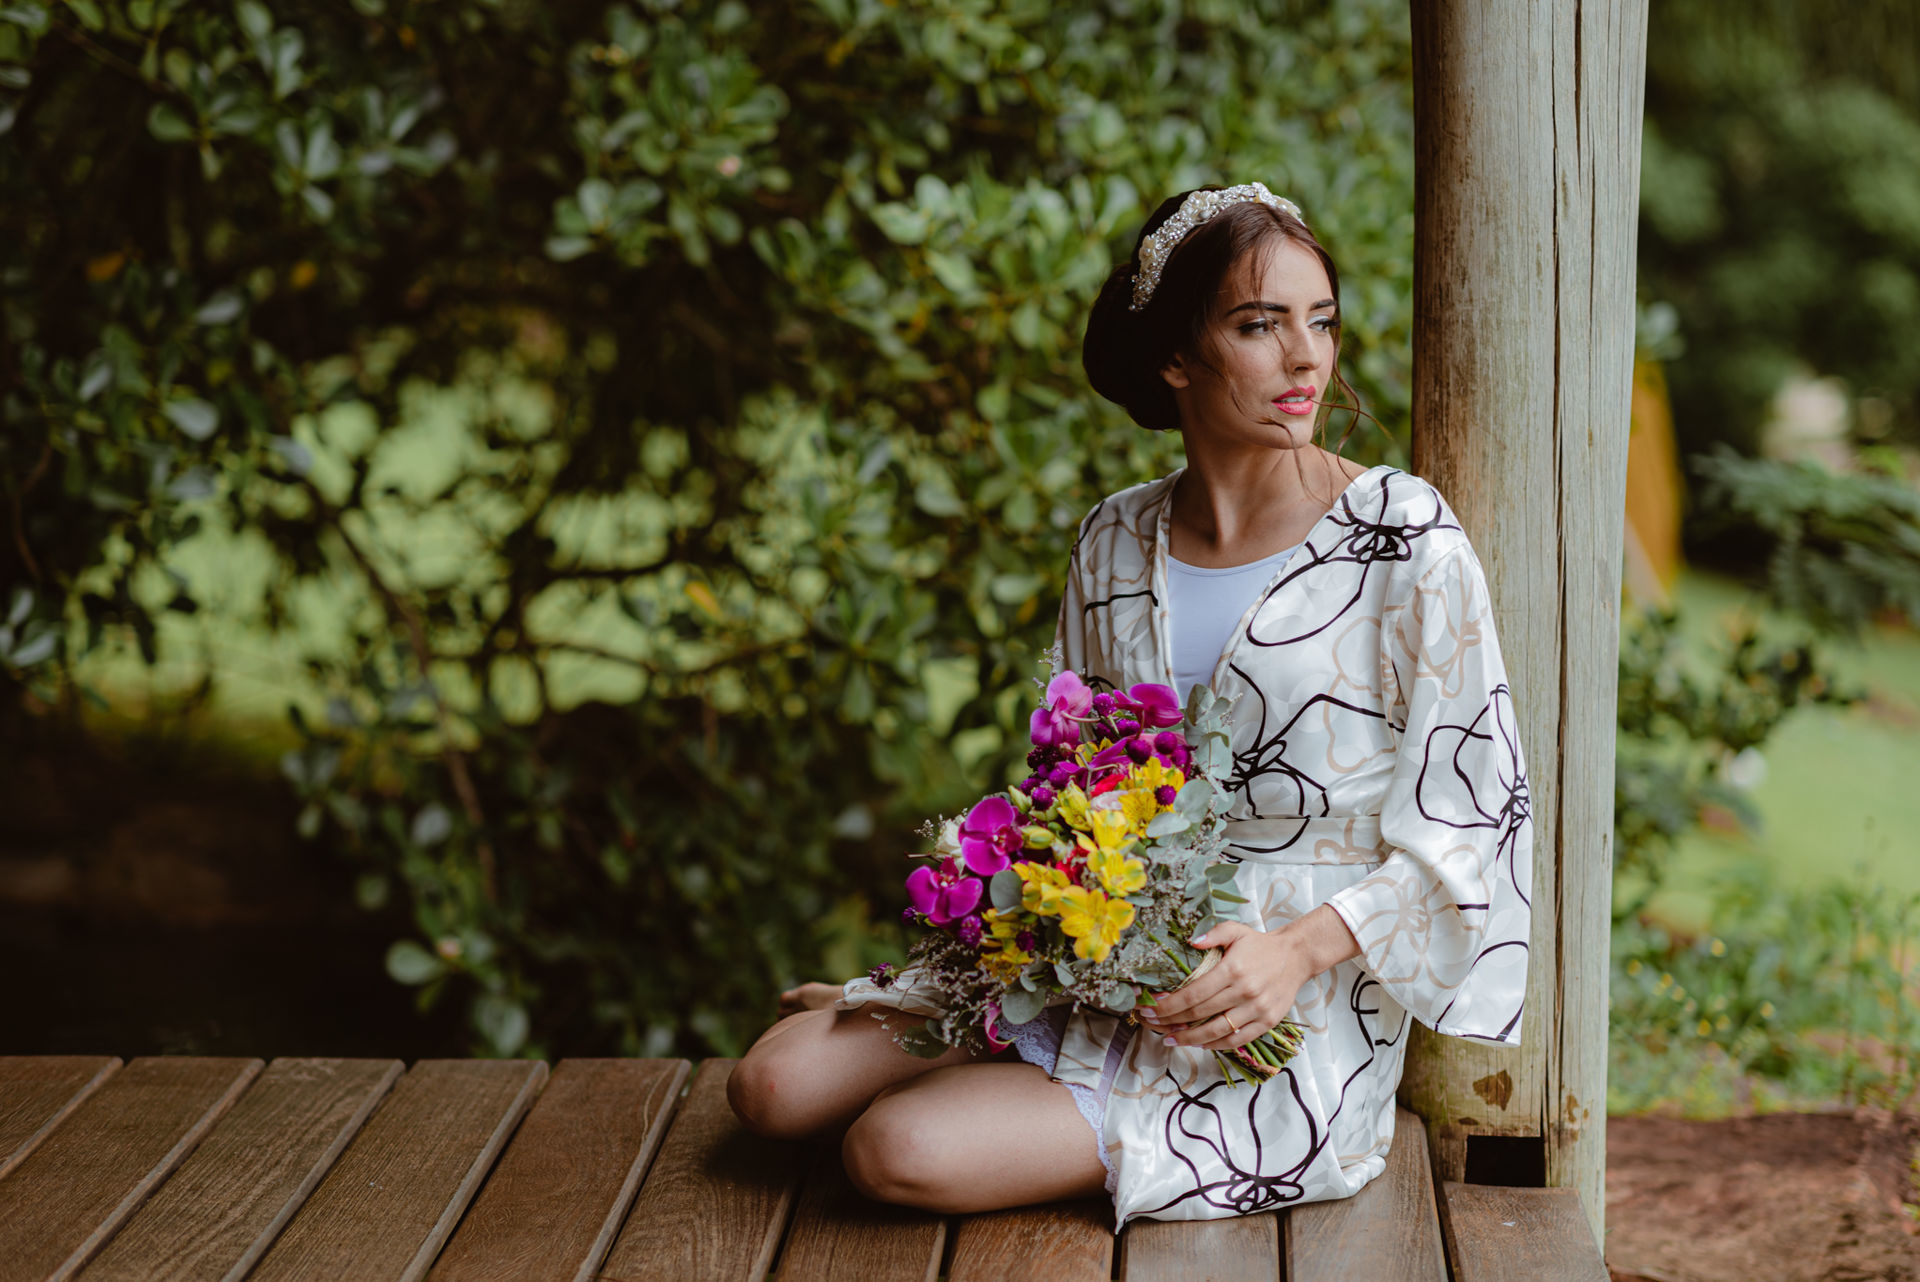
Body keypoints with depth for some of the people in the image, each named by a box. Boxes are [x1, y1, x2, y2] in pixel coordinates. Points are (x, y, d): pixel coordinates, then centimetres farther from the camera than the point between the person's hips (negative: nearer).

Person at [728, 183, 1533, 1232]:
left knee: (896, 1153, -19)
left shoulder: (1402, 538, -12)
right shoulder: (1116, 542, 4)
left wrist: (1300, 948, -22)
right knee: (775, 1084, -4)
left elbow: (1468, 822, -10)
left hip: (1292, 1028, -5)